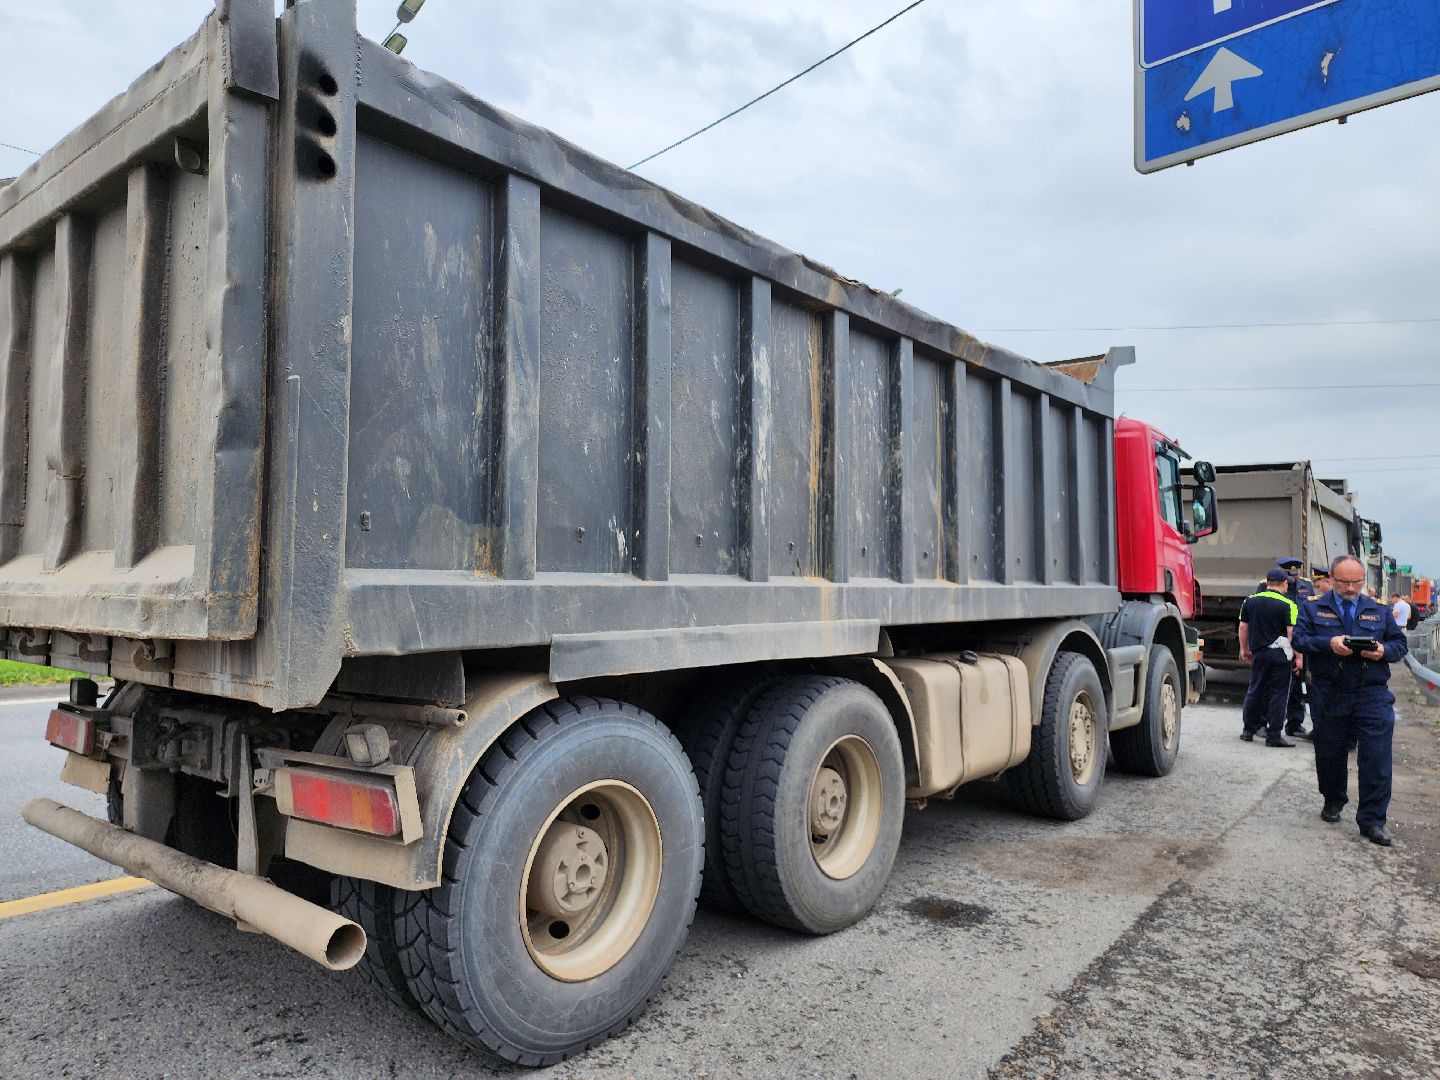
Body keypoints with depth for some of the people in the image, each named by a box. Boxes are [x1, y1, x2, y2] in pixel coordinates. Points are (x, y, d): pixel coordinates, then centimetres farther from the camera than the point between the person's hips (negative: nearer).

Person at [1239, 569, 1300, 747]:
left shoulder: (1249, 601, 5)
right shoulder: (1288, 605, -10)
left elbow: (1243, 627, 10)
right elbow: (1292, 632, -15)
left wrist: (1244, 649, 20)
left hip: (1258, 652, 4)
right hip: (1280, 653, -4)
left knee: (1255, 691, 14)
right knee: (1278, 694, 2)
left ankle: (1248, 729, 19)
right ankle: (1273, 735, 3)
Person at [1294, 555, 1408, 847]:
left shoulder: (1379, 611, 11)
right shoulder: (1314, 609, 6)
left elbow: (1400, 644, 12)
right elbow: (1299, 639, -4)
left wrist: (1384, 651, -10)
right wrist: (1328, 643, -21)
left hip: (1372, 697, 1)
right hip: (1330, 698, 0)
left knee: (1376, 759, -5)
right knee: (1330, 754, 11)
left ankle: (1372, 821, 2)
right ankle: (1333, 801, 34)